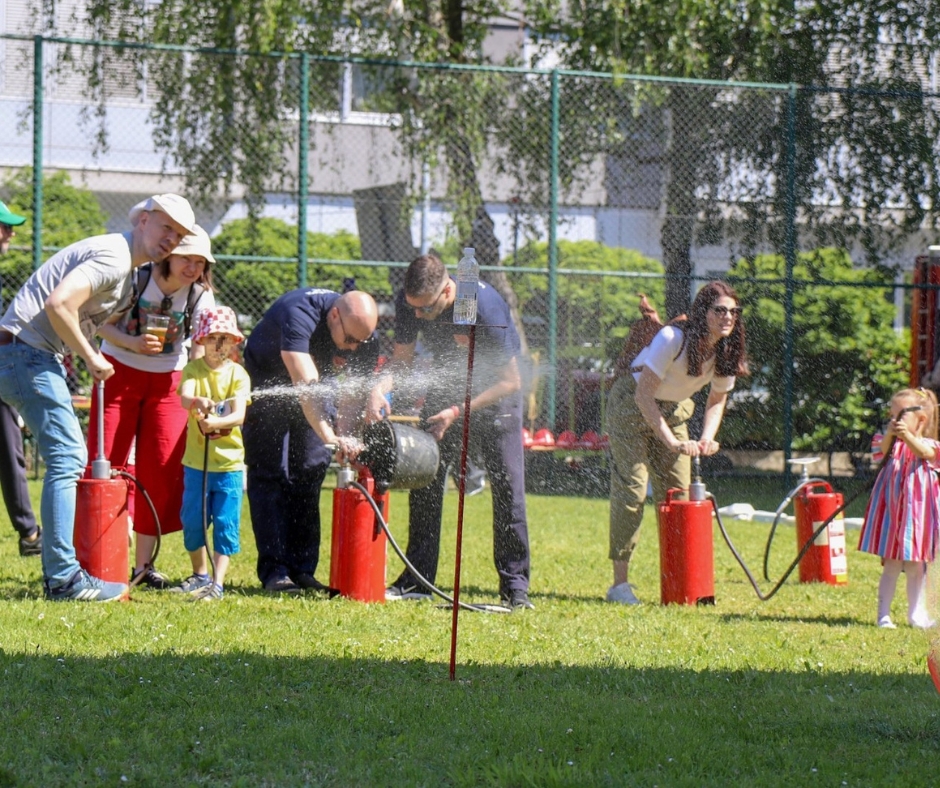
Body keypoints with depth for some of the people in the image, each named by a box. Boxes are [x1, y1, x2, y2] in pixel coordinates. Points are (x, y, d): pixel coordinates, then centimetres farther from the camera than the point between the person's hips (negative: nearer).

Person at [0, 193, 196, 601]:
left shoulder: (126, 268, 20)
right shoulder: (113, 258, -14)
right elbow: (58, 304, -26)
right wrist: (91, 357, -15)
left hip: (37, 357, 11)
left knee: (69, 457, 14)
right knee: (67, 457, -12)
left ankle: (58, 573, 18)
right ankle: (63, 578, -13)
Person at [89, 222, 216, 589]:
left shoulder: (201, 296, -11)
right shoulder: (135, 278, -17)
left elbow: (201, 353, -12)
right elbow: (104, 325, -11)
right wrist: (134, 343, -29)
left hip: (167, 380, 2)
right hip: (120, 372, -2)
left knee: (162, 469, -3)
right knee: (105, 463, -8)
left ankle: (143, 564, 6)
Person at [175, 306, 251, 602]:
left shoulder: (238, 374, -2)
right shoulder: (194, 369, -1)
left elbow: (239, 415, -16)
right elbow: (184, 396, -22)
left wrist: (216, 422, -36)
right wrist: (197, 402, -45)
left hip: (229, 460, -1)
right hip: (196, 460, 1)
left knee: (225, 524, -4)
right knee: (192, 520, 7)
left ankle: (217, 582, -3)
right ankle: (199, 575, 26)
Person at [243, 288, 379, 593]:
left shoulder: (366, 337, -22)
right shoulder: (299, 313, -39)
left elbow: (352, 395, -19)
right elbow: (305, 383, -48)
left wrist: (346, 441, -36)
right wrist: (330, 437, -57)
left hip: (318, 388, 5)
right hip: (267, 381, -5)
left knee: (310, 473, -1)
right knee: (270, 474, -10)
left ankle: (302, 569, 2)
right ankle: (275, 571, -12)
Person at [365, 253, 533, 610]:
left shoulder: (486, 308, -35)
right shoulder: (408, 303, -21)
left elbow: (510, 382, -24)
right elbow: (401, 362, -7)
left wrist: (457, 412, -29)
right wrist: (380, 389, -29)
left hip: (493, 390, -4)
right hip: (445, 385, 4)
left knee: (506, 483, -9)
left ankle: (514, 584, -3)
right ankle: (417, 578, 5)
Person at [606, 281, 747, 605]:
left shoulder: (727, 352, -10)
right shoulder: (673, 339, -30)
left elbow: (717, 399, 5)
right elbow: (644, 394, -28)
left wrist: (707, 438, -14)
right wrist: (671, 442, -32)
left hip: (673, 409, 6)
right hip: (631, 405, -6)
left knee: (678, 493, 0)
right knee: (631, 490, -11)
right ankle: (620, 583, -10)